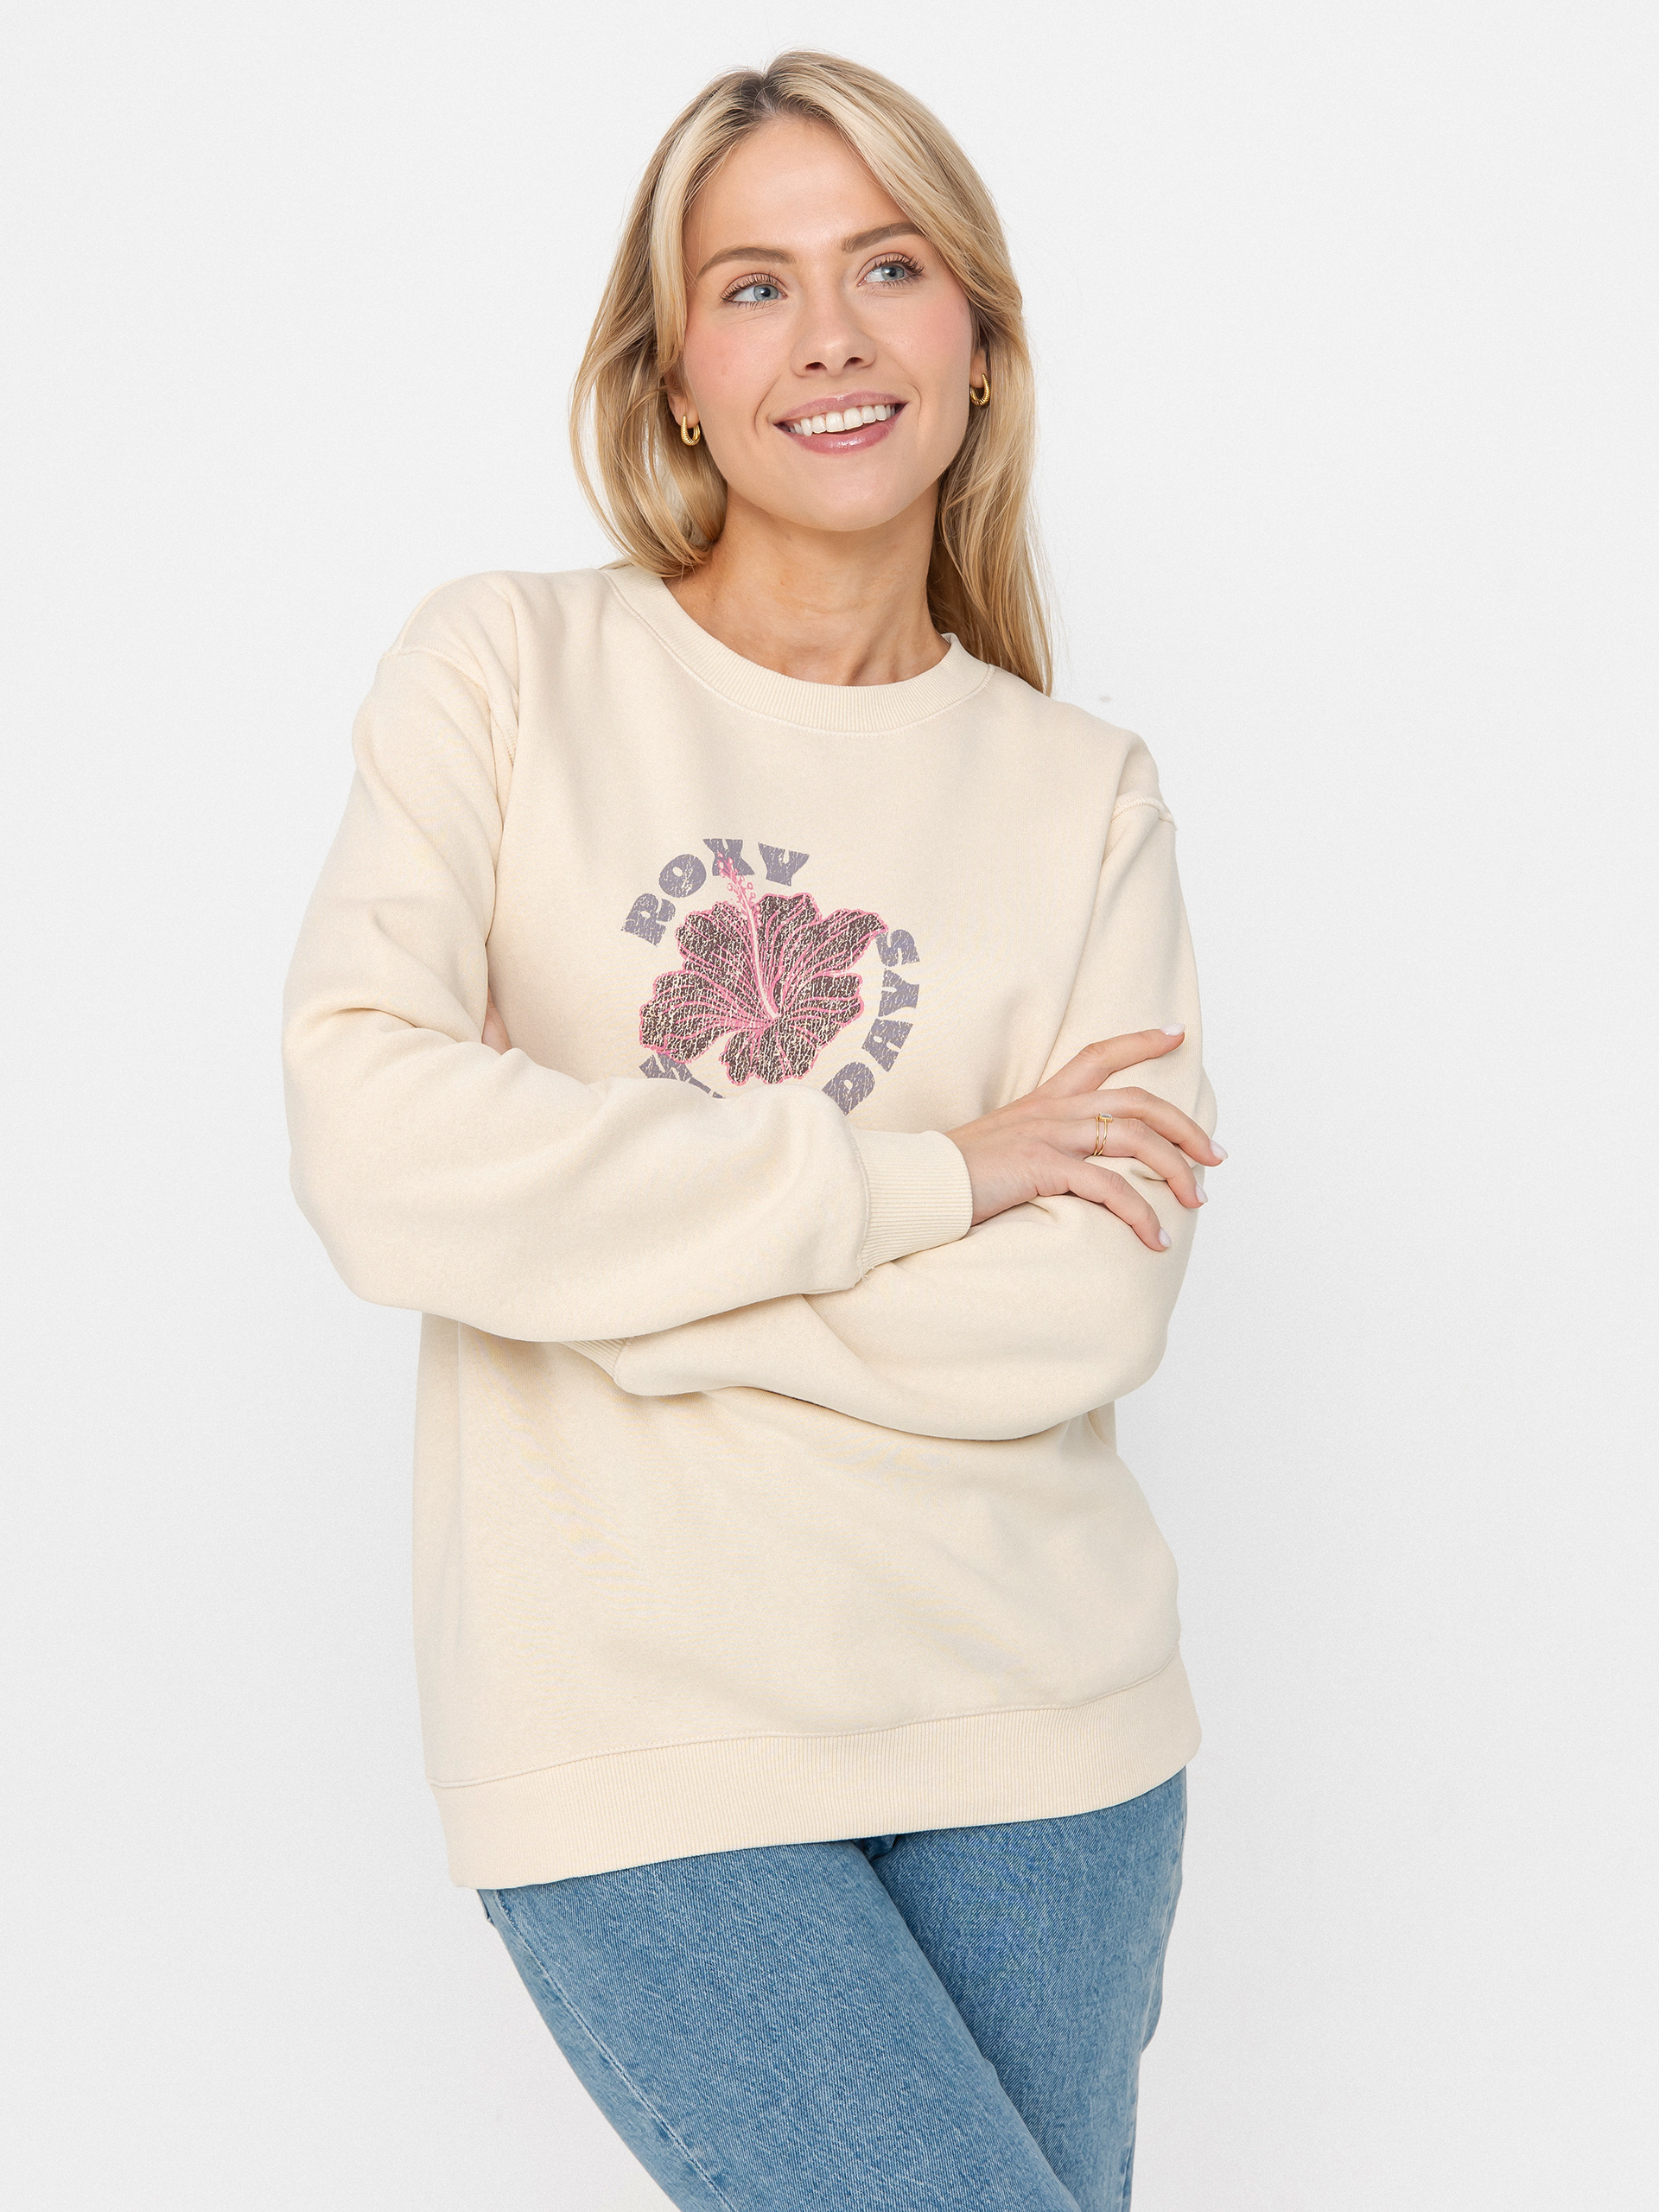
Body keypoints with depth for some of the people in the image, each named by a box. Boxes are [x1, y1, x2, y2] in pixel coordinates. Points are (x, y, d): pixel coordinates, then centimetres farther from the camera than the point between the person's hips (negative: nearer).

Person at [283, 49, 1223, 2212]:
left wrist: (608, 1255, -12)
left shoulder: (1084, 794, 6)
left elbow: (1092, 1312, -6)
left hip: (1036, 1712, 3)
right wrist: (918, 1178, -12)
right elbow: (379, 1161, -15)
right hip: (632, 1726, -3)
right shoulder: (505, 674, -1)